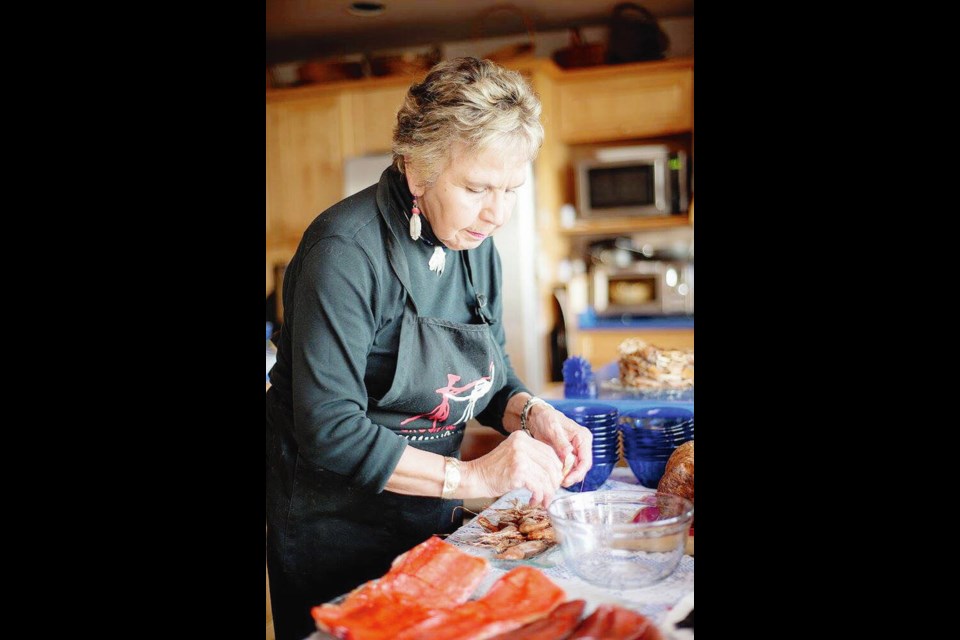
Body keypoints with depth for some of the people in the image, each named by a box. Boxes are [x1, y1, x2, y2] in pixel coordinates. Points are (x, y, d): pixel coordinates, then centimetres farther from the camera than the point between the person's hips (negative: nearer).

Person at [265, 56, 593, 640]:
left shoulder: (477, 248, -2)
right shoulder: (347, 251, -25)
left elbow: (492, 378, 6)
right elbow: (329, 430, -28)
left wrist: (533, 414, -15)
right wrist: (470, 476, -33)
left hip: (431, 519, 7)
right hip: (337, 523, -7)